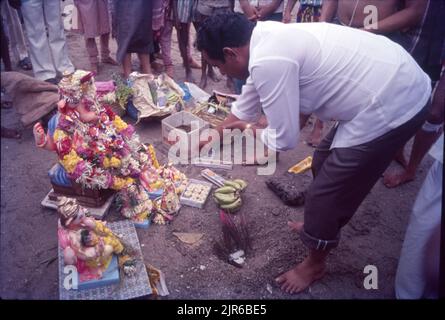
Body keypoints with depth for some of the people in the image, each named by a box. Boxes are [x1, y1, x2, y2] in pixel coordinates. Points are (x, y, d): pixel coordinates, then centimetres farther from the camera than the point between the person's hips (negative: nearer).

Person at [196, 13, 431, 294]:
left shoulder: (268, 61, -25)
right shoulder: (267, 39, 6)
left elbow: (283, 139, -18)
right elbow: (244, 109, 19)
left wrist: (251, 131, 4)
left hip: (391, 108, -9)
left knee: (326, 192, 4)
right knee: (324, 162, 25)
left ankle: (315, 264, 29)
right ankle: (319, 225, 48)